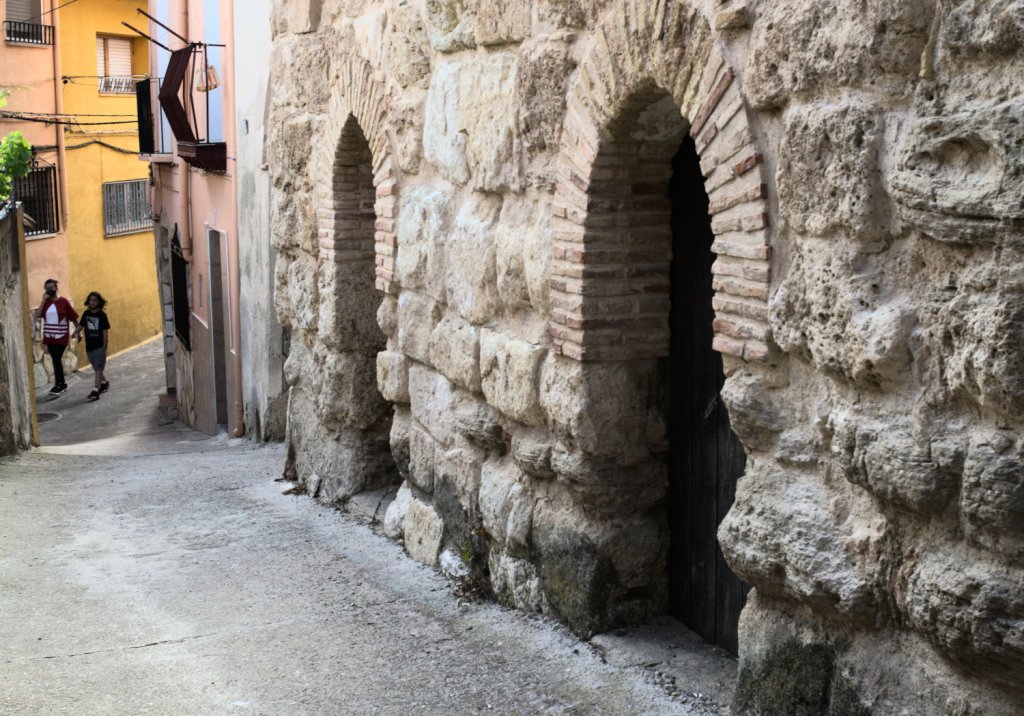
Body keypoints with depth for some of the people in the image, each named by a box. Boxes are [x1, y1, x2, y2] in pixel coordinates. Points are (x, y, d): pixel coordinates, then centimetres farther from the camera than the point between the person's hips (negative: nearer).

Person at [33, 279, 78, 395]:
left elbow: (73, 317, -3)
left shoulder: (63, 301, -8)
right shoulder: (45, 302, 5)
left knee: (56, 359, -9)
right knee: (56, 360, 10)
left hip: (61, 336, -5)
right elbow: (37, 315, -10)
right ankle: (62, 383, 21)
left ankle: (58, 385, 0)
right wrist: (44, 300, -13)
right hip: (49, 337, 5)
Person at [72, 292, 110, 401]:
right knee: (96, 368, 18)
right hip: (89, 346, 5)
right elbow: (81, 325, 9)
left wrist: (104, 347, -8)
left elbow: (105, 332, -7)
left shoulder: (102, 315, -9)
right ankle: (104, 383, 39)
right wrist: (76, 332, -14)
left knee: (98, 369, -9)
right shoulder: (86, 314, 3)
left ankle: (96, 391, -14)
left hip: (99, 346, -5)